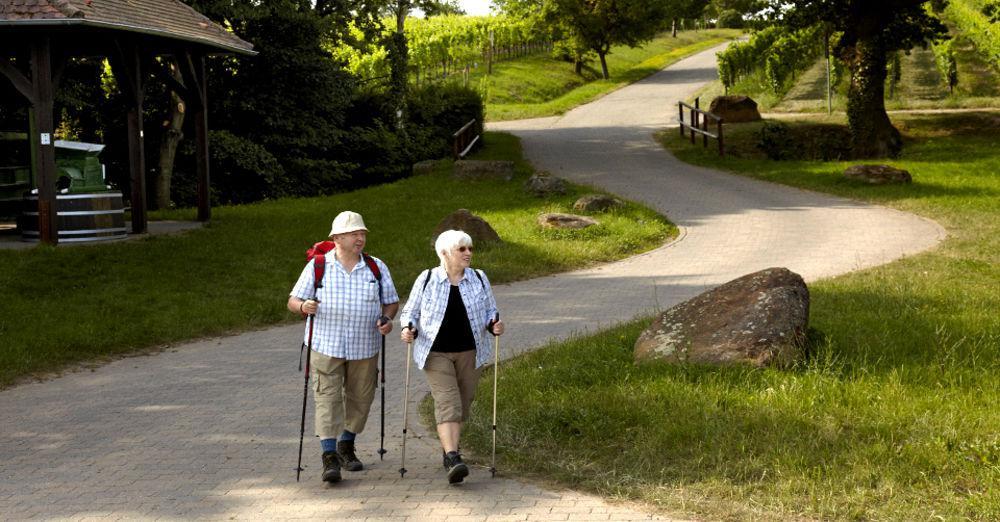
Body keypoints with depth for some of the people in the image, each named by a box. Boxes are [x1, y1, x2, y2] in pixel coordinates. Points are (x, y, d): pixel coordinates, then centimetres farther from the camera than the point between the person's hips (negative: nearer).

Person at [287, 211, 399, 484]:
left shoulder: (376, 267, 6)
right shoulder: (317, 266, 1)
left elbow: (391, 300, 12)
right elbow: (293, 301, 2)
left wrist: (386, 318, -10)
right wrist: (303, 306, -22)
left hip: (365, 347, 3)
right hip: (326, 346, -2)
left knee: (360, 399, 10)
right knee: (327, 400, -9)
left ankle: (346, 446, 30)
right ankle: (329, 457, -10)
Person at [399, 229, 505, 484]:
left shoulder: (479, 279, 3)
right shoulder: (426, 280, -3)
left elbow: (490, 311, 9)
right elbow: (410, 312, 4)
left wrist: (494, 325, -12)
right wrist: (408, 330, -15)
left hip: (470, 353, 3)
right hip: (436, 354, -3)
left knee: (462, 403, 9)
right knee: (447, 403, -14)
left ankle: (448, 447, 30)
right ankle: (453, 459, -22)